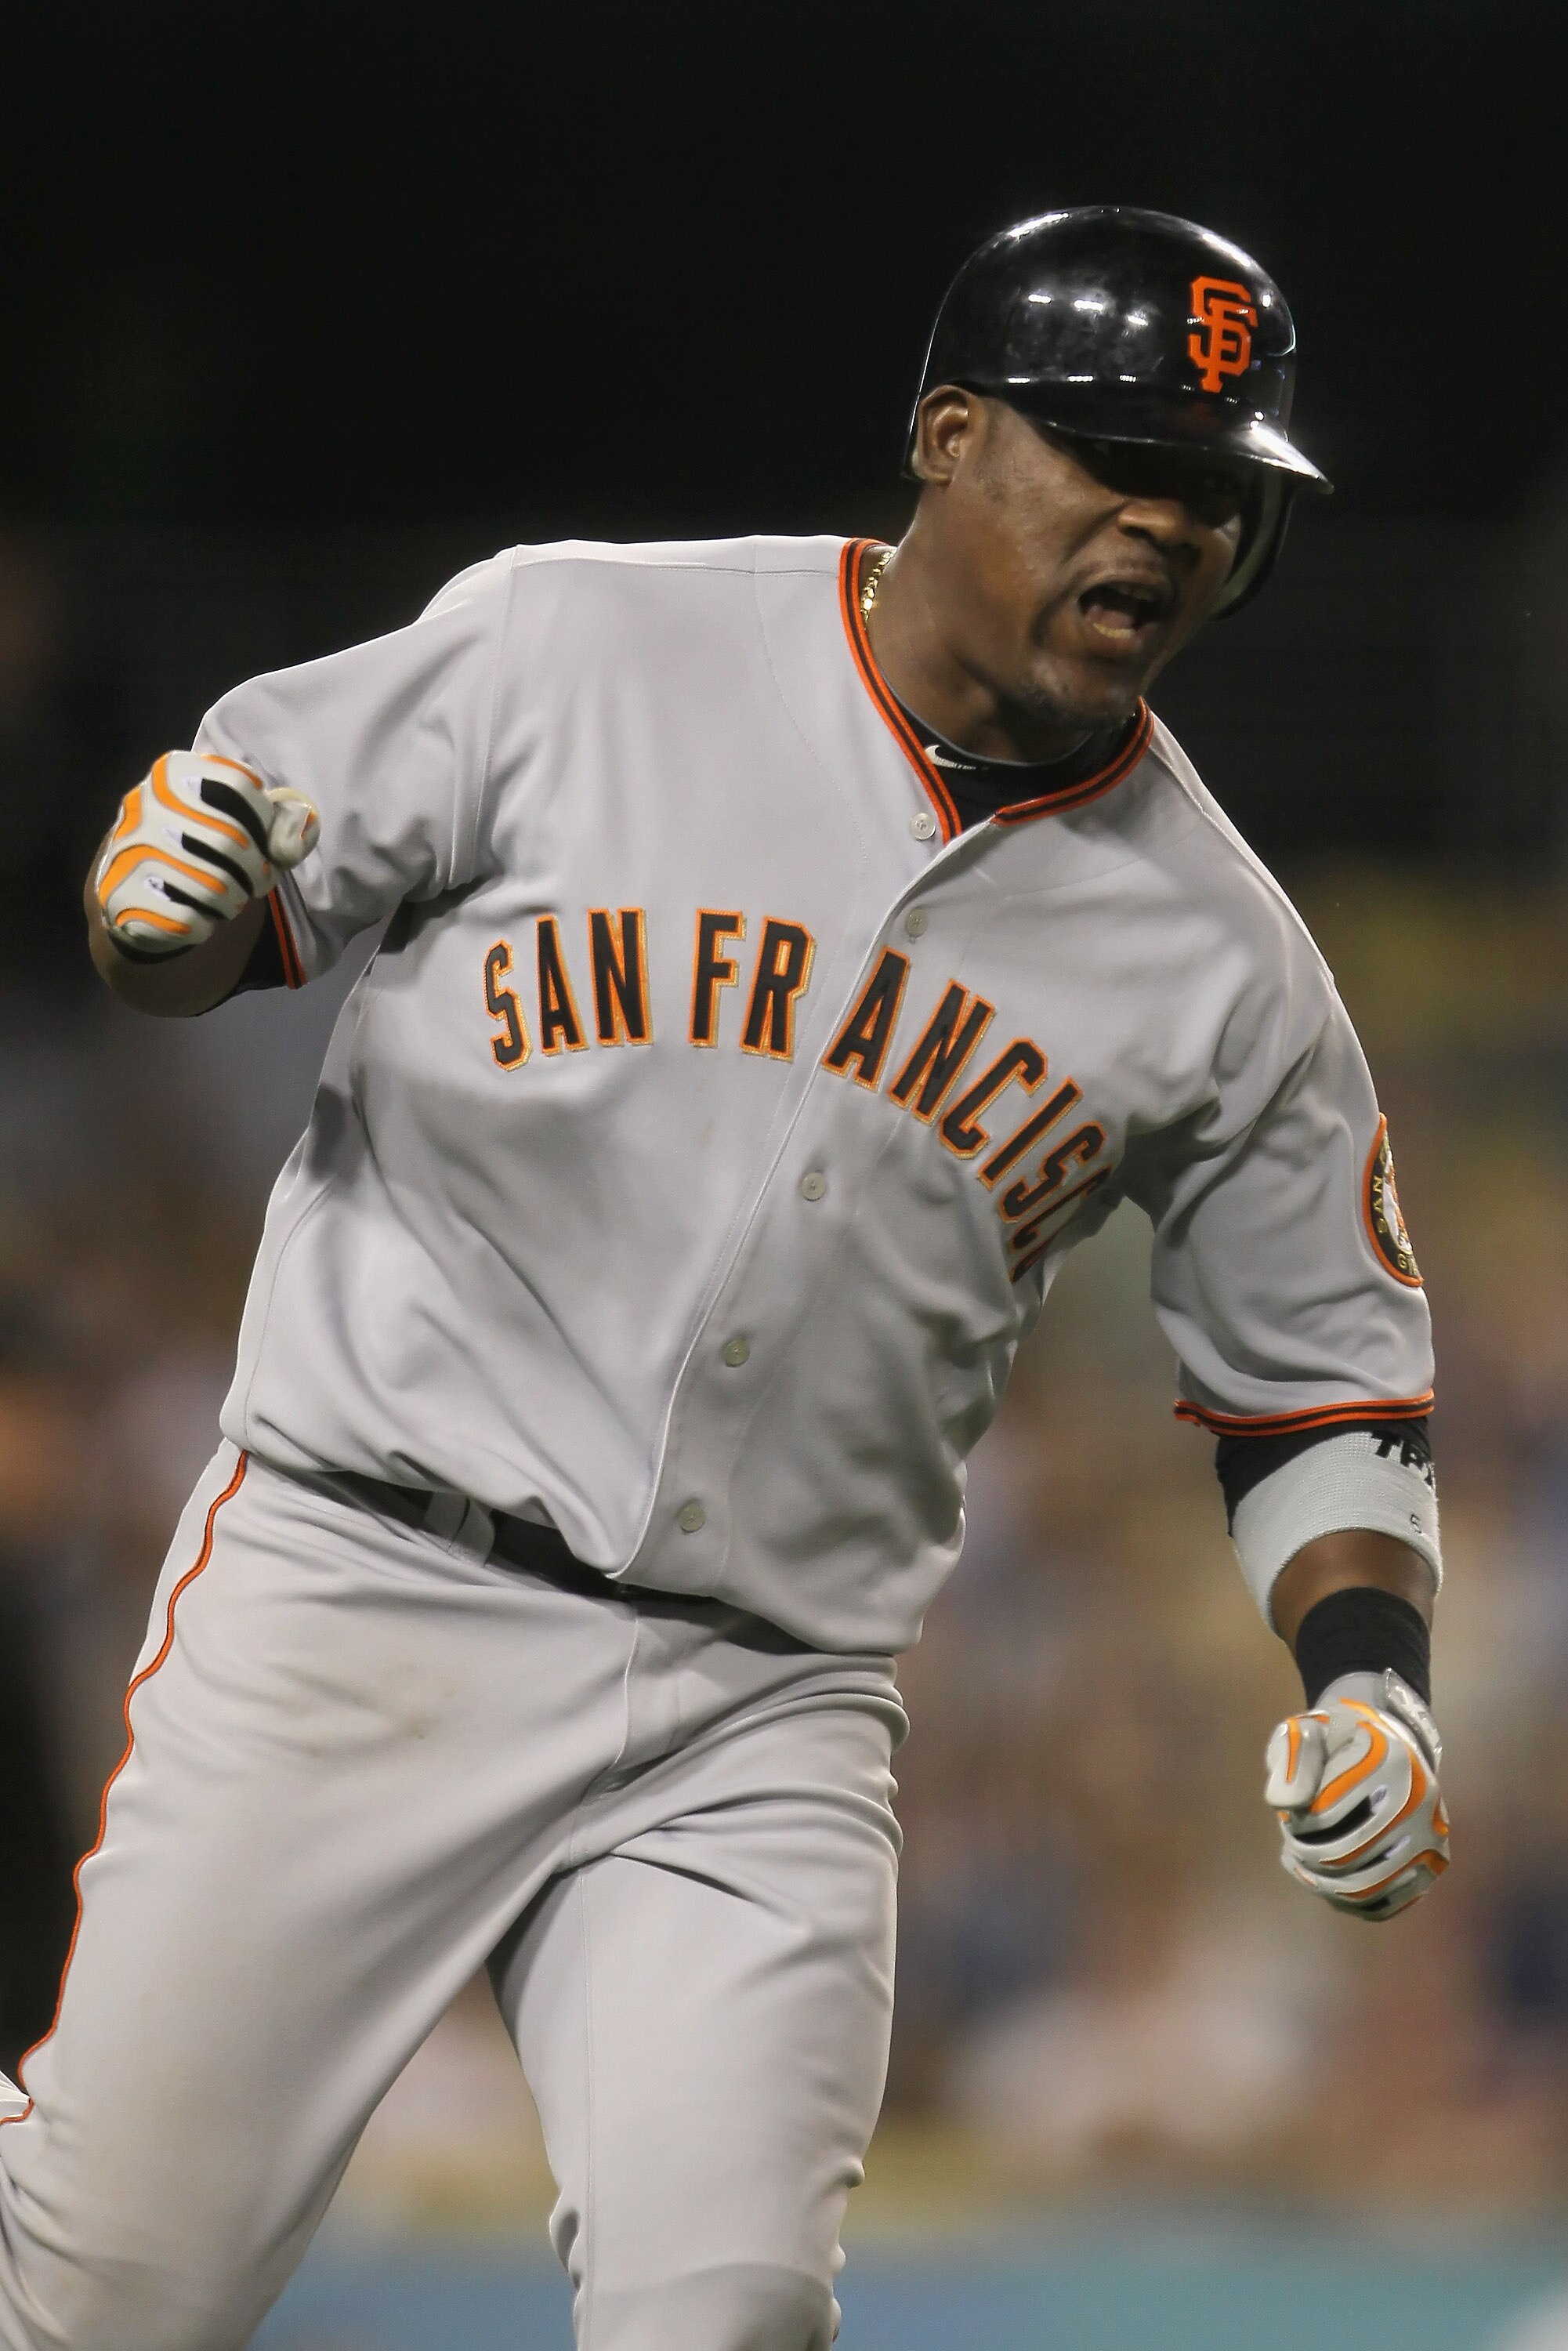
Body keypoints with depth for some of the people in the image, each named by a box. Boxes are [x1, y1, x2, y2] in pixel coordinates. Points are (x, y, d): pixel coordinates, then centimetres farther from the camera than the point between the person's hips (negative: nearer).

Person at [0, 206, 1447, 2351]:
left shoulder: (1221, 967, 4)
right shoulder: (571, 648, -3)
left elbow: (1323, 1387, 13)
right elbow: (183, 926, 5)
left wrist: (1368, 1680, -4)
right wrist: (172, 885, -19)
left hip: (768, 1720, 2)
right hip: (367, 1591, -2)